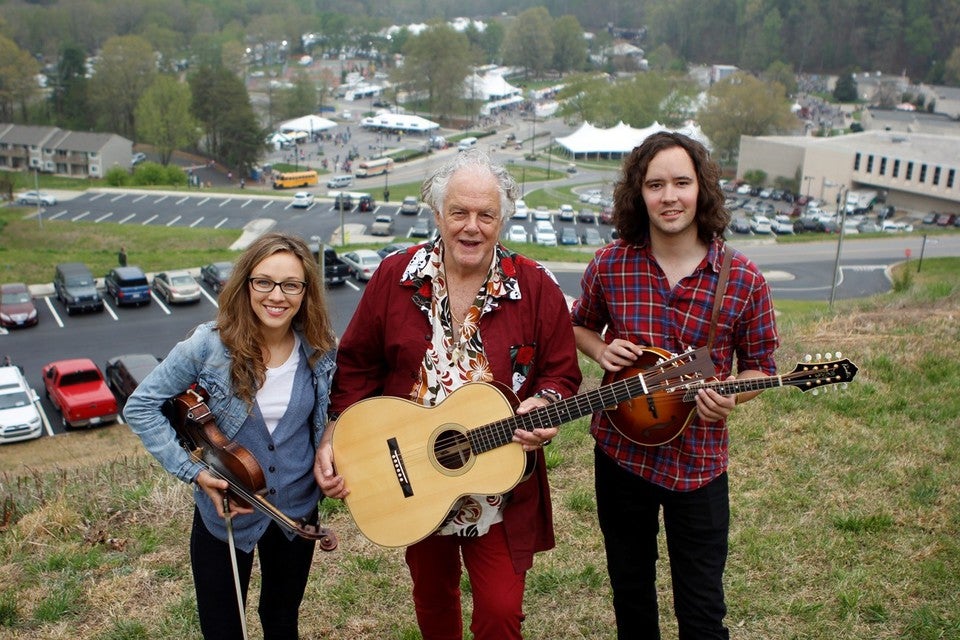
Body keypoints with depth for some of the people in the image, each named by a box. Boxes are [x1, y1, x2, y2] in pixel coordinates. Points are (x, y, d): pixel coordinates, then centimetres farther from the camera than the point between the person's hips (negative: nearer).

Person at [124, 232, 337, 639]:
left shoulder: (320, 351, -10)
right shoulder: (210, 345, -19)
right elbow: (140, 407, -12)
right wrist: (191, 470, -19)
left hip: (298, 510, 2)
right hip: (224, 509, -2)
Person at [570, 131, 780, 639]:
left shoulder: (742, 279, -11)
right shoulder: (610, 265, -7)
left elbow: (759, 365, 0)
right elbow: (580, 325, 12)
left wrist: (731, 398, -20)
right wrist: (600, 349, -10)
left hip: (698, 462, -2)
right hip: (620, 451, 2)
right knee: (629, 588, 21)